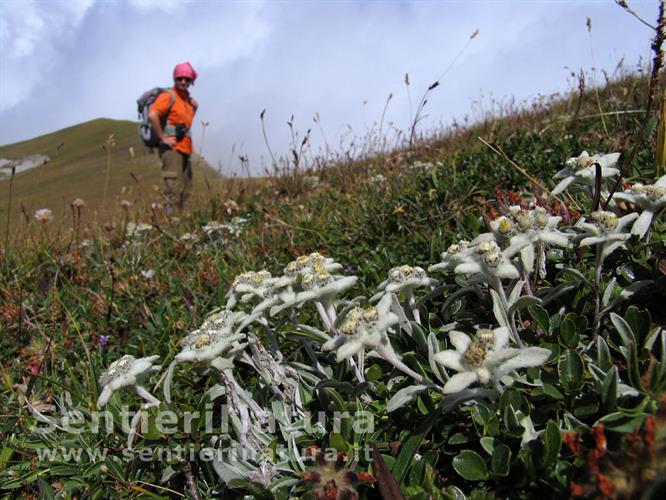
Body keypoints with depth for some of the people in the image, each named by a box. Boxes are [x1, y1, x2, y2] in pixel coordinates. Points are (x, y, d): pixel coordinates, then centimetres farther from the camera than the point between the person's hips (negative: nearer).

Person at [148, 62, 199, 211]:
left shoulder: (189, 100, 16)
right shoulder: (168, 96, -7)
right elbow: (152, 115, -22)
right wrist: (163, 137, -18)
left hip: (186, 149, 8)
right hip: (172, 149, -8)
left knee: (185, 192, 10)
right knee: (173, 191, -14)